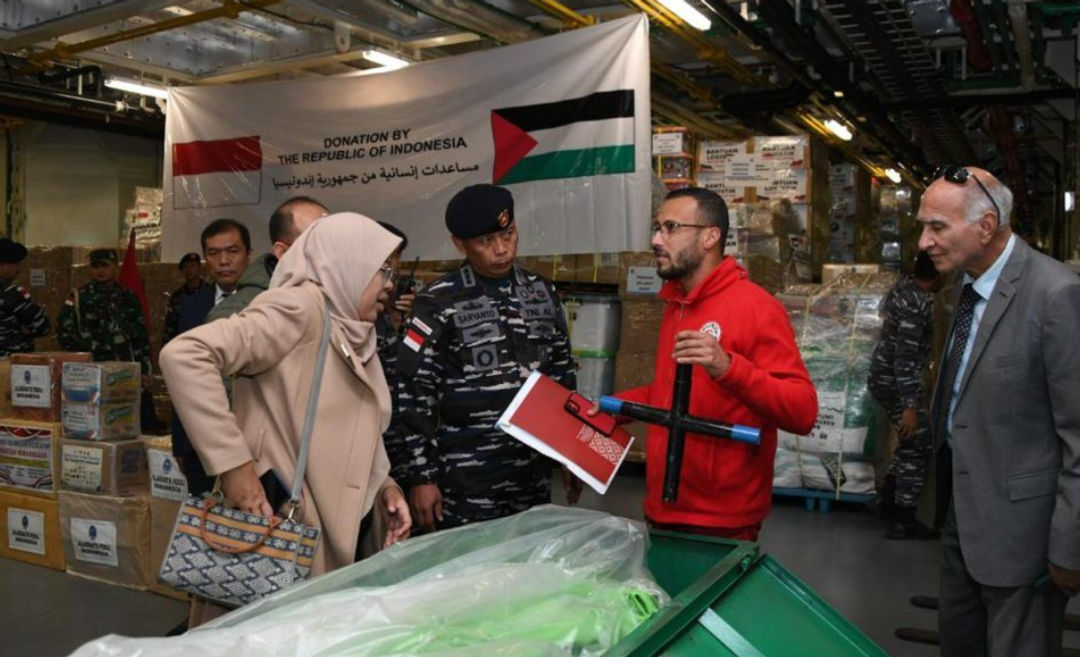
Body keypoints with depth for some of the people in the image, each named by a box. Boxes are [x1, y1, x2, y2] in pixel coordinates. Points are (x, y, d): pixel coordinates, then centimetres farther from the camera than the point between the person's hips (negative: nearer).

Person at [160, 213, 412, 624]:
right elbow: (183, 355, -24)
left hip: (333, 526, 8)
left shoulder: (353, 335, 12)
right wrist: (232, 463, -25)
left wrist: (382, 484, 4)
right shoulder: (299, 307, -14)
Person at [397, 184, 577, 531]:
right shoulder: (438, 303, -8)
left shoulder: (542, 293, 7)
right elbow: (413, 395, -7)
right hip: (466, 486, -4)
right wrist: (422, 476, -9)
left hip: (533, 479, 5)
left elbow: (562, 373, 15)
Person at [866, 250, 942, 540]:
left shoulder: (904, 285, 2)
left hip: (883, 374, 10)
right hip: (894, 381, -10)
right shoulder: (917, 305, -26)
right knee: (920, 447, 0)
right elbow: (905, 358, -28)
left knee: (910, 442, 22)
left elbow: (886, 312, 22)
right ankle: (903, 521, 7)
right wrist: (910, 406, -27)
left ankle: (887, 497, 32)